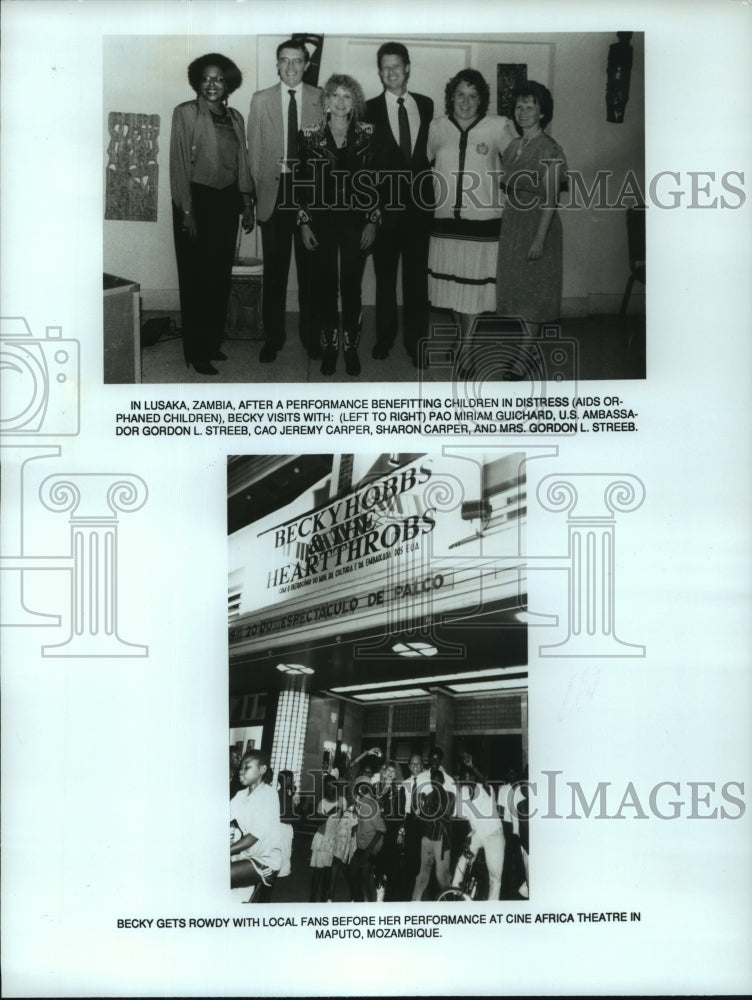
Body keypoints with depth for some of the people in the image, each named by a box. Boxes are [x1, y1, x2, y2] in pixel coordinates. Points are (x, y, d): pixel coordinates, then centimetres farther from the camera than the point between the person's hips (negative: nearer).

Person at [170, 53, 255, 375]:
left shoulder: (235, 117, 11)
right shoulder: (186, 113, -5)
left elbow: (242, 162, 15)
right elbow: (179, 163, -8)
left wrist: (247, 204, 10)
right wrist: (186, 211, -13)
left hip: (226, 201, 5)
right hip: (197, 200, -5)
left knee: (221, 275, 10)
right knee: (196, 277, -1)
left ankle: (213, 342, 22)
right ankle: (196, 352, 6)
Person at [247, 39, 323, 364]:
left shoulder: (321, 99, 4)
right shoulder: (260, 100, 7)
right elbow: (254, 149, 7)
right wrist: (258, 189, 1)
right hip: (274, 193, 1)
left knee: (310, 267, 6)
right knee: (274, 270, 4)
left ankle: (310, 334, 17)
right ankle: (273, 337, 12)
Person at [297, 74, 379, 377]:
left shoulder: (367, 134, 2)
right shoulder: (310, 135, 1)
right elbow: (302, 181, 2)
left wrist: (372, 221, -2)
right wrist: (304, 223, -2)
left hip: (356, 221, 0)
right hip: (321, 220, 0)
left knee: (351, 286, 3)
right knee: (325, 286, 4)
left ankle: (351, 346, 16)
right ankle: (328, 347, 16)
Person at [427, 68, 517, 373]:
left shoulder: (498, 127, -7)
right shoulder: (437, 128, 2)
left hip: (482, 221, -3)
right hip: (445, 220, 3)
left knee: (473, 284, 2)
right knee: (450, 282, 11)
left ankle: (466, 345, 16)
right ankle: (463, 337, 30)